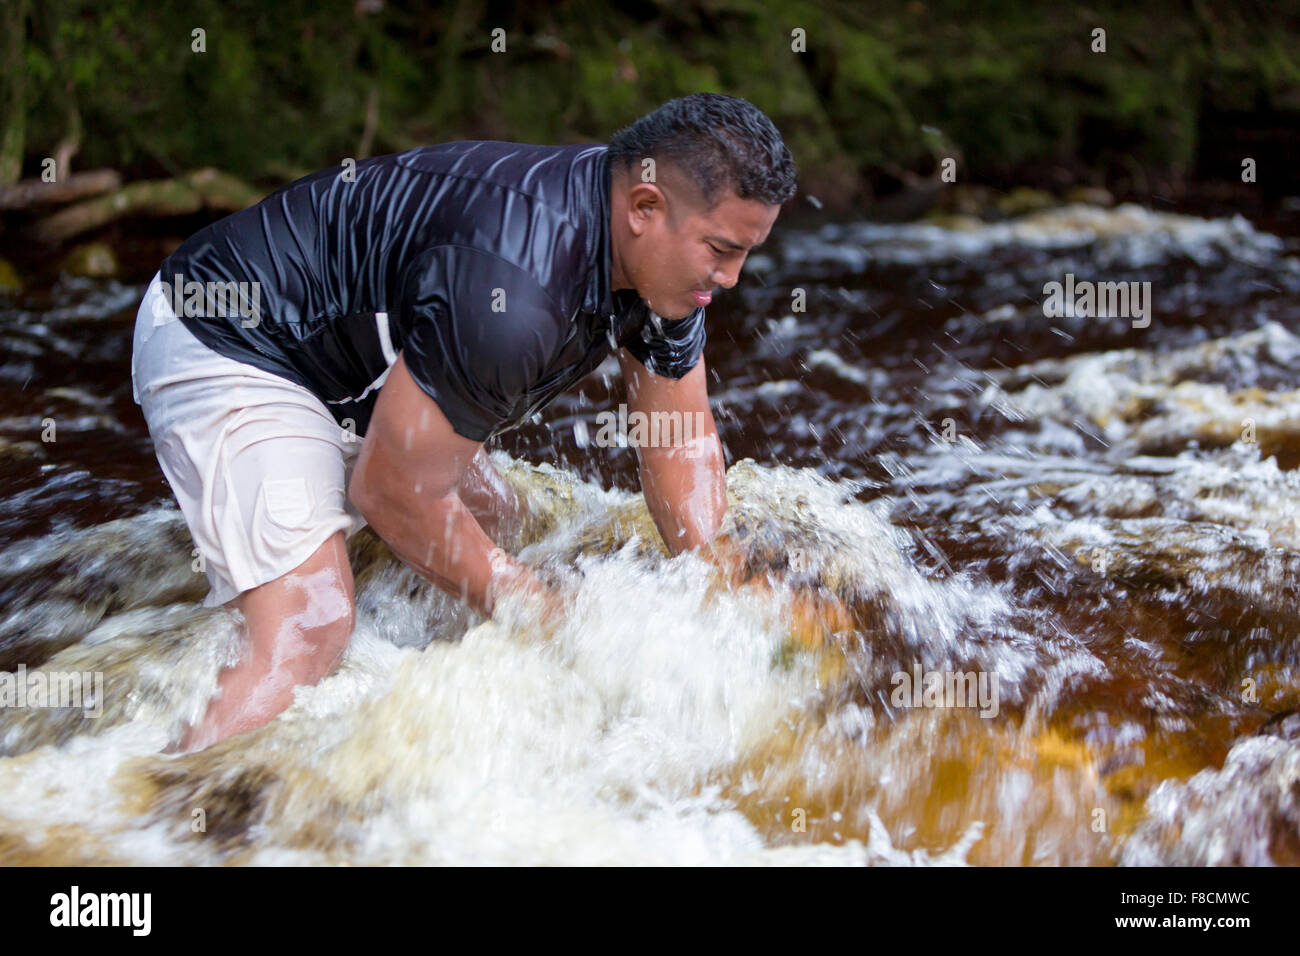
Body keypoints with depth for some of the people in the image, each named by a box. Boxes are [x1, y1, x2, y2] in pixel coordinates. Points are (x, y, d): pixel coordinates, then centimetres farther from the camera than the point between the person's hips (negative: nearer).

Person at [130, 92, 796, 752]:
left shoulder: (665, 257, -9)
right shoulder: (512, 293, -37)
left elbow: (682, 441, 3)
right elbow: (391, 493, -27)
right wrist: (553, 621, -17)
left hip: (348, 363, 10)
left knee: (498, 525, 15)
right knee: (309, 633, -22)